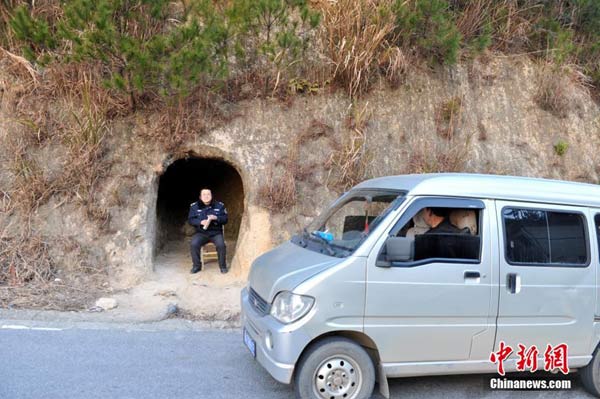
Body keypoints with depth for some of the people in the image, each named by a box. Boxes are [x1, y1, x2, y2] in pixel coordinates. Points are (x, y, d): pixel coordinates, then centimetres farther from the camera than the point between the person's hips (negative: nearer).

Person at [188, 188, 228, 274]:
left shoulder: (219, 205, 3)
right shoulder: (194, 206, 2)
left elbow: (225, 219, 2)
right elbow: (190, 220, -1)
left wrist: (216, 218, -19)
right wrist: (201, 222, -19)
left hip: (216, 233, -1)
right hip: (201, 233, 1)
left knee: (221, 245, -30)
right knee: (193, 244, -27)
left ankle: (223, 266, -7)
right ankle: (197, 265, -5)